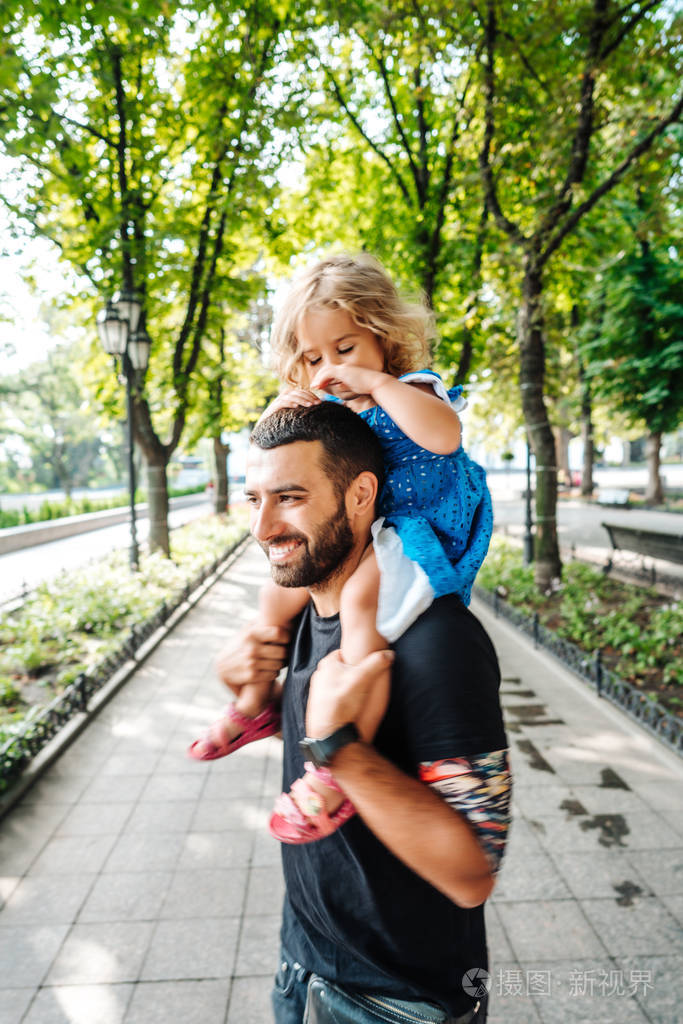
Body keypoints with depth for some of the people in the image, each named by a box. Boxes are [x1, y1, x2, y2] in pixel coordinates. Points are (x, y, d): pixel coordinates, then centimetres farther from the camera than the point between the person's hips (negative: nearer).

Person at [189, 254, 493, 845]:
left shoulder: (411, 390, -13)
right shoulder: (330, 409, 8)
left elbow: (444, 436, -37)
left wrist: (377, 382, -32)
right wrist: (279, 408, -10)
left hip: (420, 535, -9)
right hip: (360, 538, 9)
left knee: (358, 601, -36)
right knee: (279, 593, 10)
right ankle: (256, 704, 33)